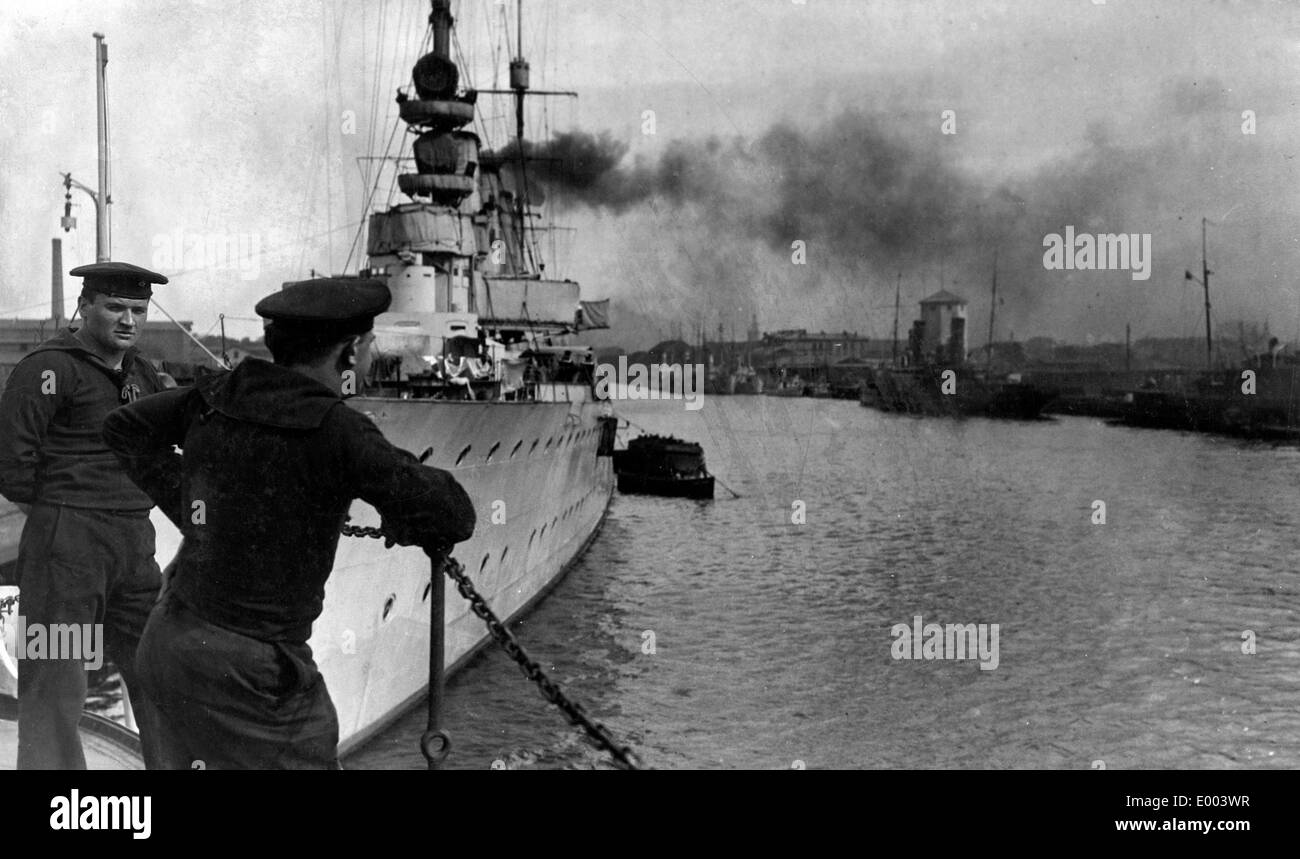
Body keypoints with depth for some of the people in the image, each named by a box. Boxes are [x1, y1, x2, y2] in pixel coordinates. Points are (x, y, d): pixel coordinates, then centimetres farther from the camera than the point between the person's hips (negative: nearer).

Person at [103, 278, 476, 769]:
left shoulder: (219, 396, 2)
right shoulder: (335, 430, -18)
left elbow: (125, 427, 17)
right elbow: (454, 516, -17)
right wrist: (404, 526, 4)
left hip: (172, 639, 8)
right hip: (246, 668, -8)